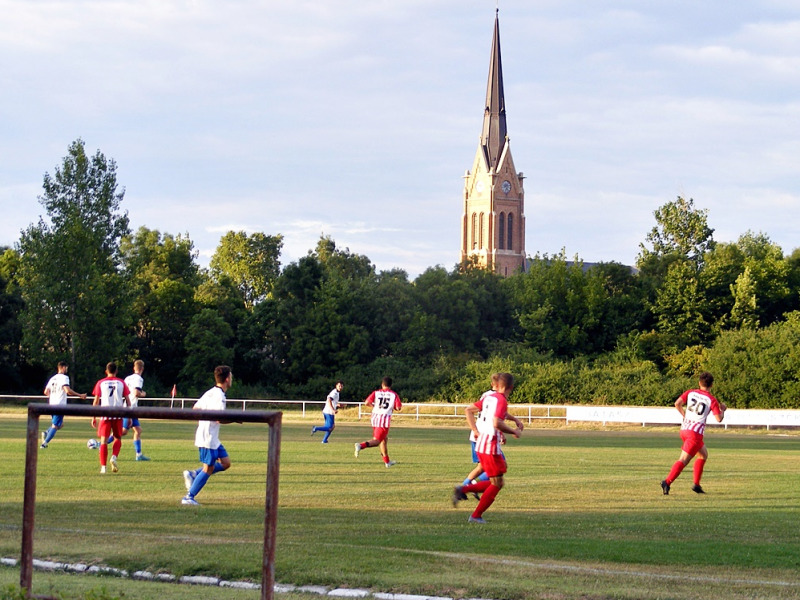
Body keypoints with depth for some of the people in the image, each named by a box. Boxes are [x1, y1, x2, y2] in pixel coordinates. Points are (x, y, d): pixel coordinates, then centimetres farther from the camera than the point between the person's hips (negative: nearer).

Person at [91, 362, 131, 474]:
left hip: (105, 414, -1)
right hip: (118, 414, 1)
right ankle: (114, 457, -8)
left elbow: (96, 401, 4)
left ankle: (103, 467, -4)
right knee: (118, 439, 17)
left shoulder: (100, 383, 6)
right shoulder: (121, 383, 7)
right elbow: (127, 401, 6)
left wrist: (94, 417, 8)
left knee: (104, 440, 2)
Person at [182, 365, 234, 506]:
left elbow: (195, 408, 19)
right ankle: (189, 497, 0)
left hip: (213, 438, 10)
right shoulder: (219, 395, -18)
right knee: (208, 469, -4)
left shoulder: (211, 393, 12)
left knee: (225, 463, 10)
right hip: (208, 438, -10)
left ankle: (193, 474, 10)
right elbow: (220, 419, -25)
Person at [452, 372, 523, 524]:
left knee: (496, 483, 16)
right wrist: (514, 432, -13)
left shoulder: (488, 396, 11)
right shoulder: (501, 400, -14)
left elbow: (469, 410, 17)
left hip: (481, 444, 9)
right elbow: (497, 423, -27)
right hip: (491, 446, -9)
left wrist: (475, 430, 13)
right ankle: (476, 516, 2)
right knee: (497, 484, 2)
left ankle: (463, 490, 6)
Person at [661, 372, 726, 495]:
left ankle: (696, 485, 19)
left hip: (684, 429, 7)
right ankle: (667, 482, -25)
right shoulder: (712, 400, -5)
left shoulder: (690, 393, 7)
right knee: (683, 460, -11)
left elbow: (677, 404, -3)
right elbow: (719, 419, -8)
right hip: (695, 433, -7)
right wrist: (722, 410, 13)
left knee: (704, 454, 23)